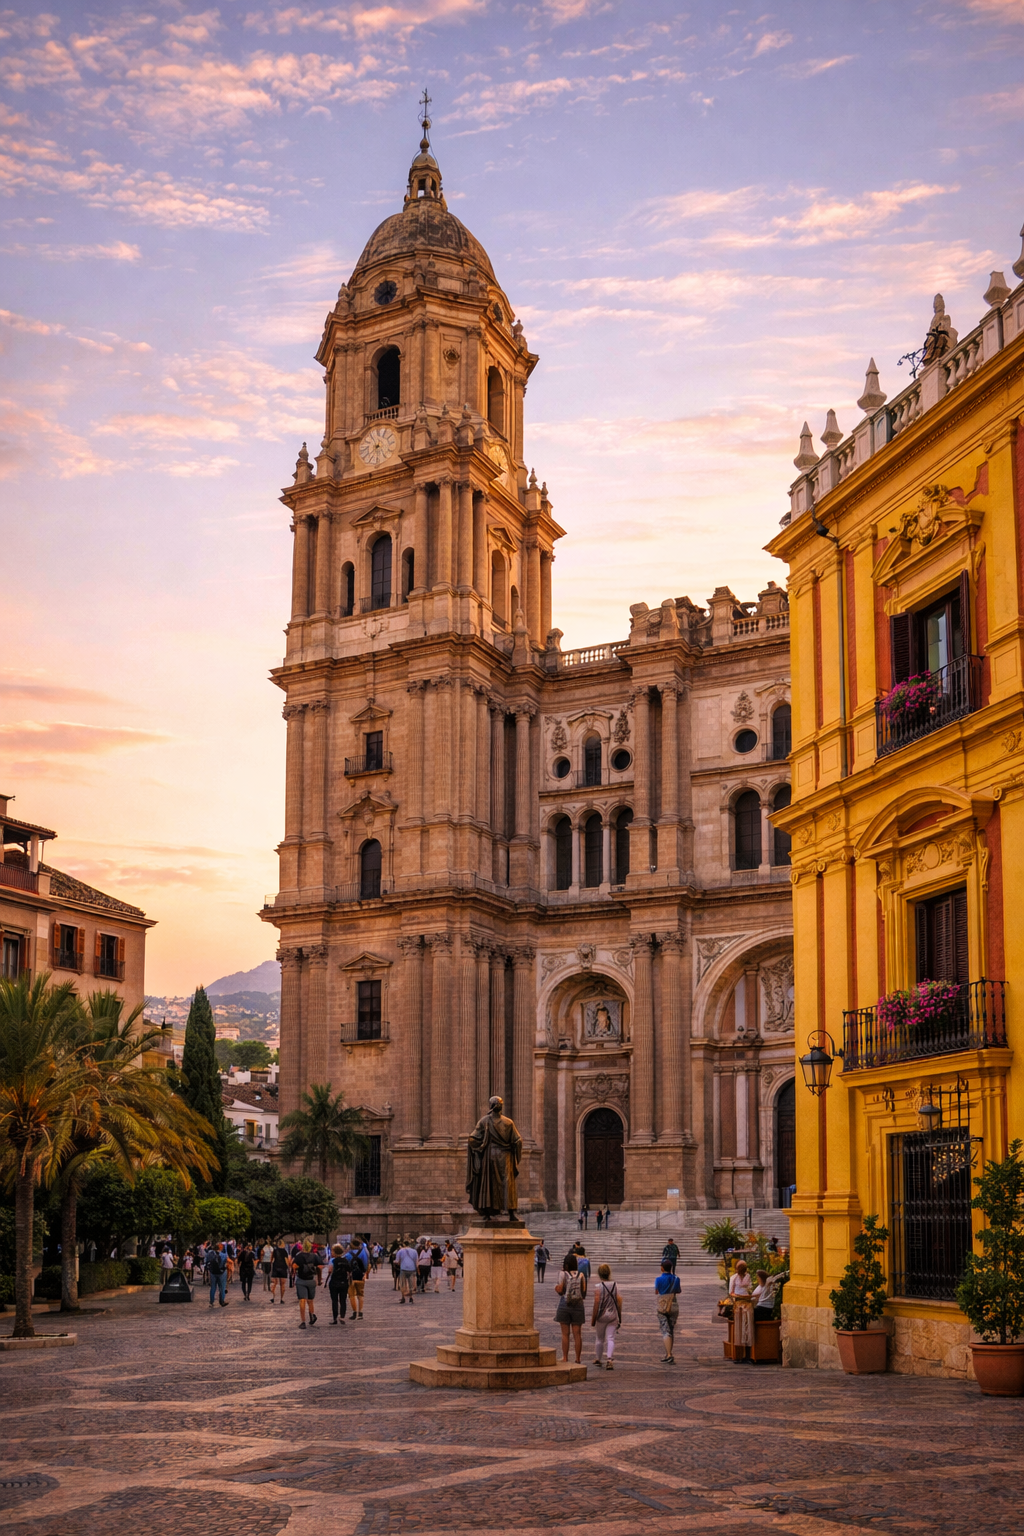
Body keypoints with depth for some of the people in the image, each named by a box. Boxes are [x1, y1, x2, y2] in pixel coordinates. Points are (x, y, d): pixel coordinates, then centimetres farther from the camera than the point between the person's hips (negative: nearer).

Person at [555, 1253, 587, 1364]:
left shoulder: (563, 1274, -8)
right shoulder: (581, 1275, -1)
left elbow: (559, 1290, -12)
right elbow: (584, 1291, -2)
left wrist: (556, 1287, 8)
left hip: (565, 1305, -2)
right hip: (578, 1305, 2)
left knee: (565, 1334, 5)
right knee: (577, 1334, 6)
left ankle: (565, 1358, 6)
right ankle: (577, 1359, 6)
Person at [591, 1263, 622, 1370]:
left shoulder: (598, 1286, -11)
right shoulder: (615, 1285, 1)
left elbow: (596, 1303, -13)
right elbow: (619, 1301, 2)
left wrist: (593, 1319, -6)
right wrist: (619, 1318, 11)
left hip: (601, 1316, -2)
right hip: (612, 1315, 2)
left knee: (599, 1338, 14)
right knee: (610, 1338, 1)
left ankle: (597, 1359, 27)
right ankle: (609, 1359, -16)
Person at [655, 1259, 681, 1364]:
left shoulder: (659, 1279, -12)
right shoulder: (675, 1279, -3)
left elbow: (656, 1292, 3)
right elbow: (679, 1291, 9)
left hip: (662, 1307, -3)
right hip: (674, 1307, 3)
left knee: (665, 1331, -5)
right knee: (672, 1330, 15)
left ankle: (669, 1356, -17)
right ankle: (668, 1354, 24)